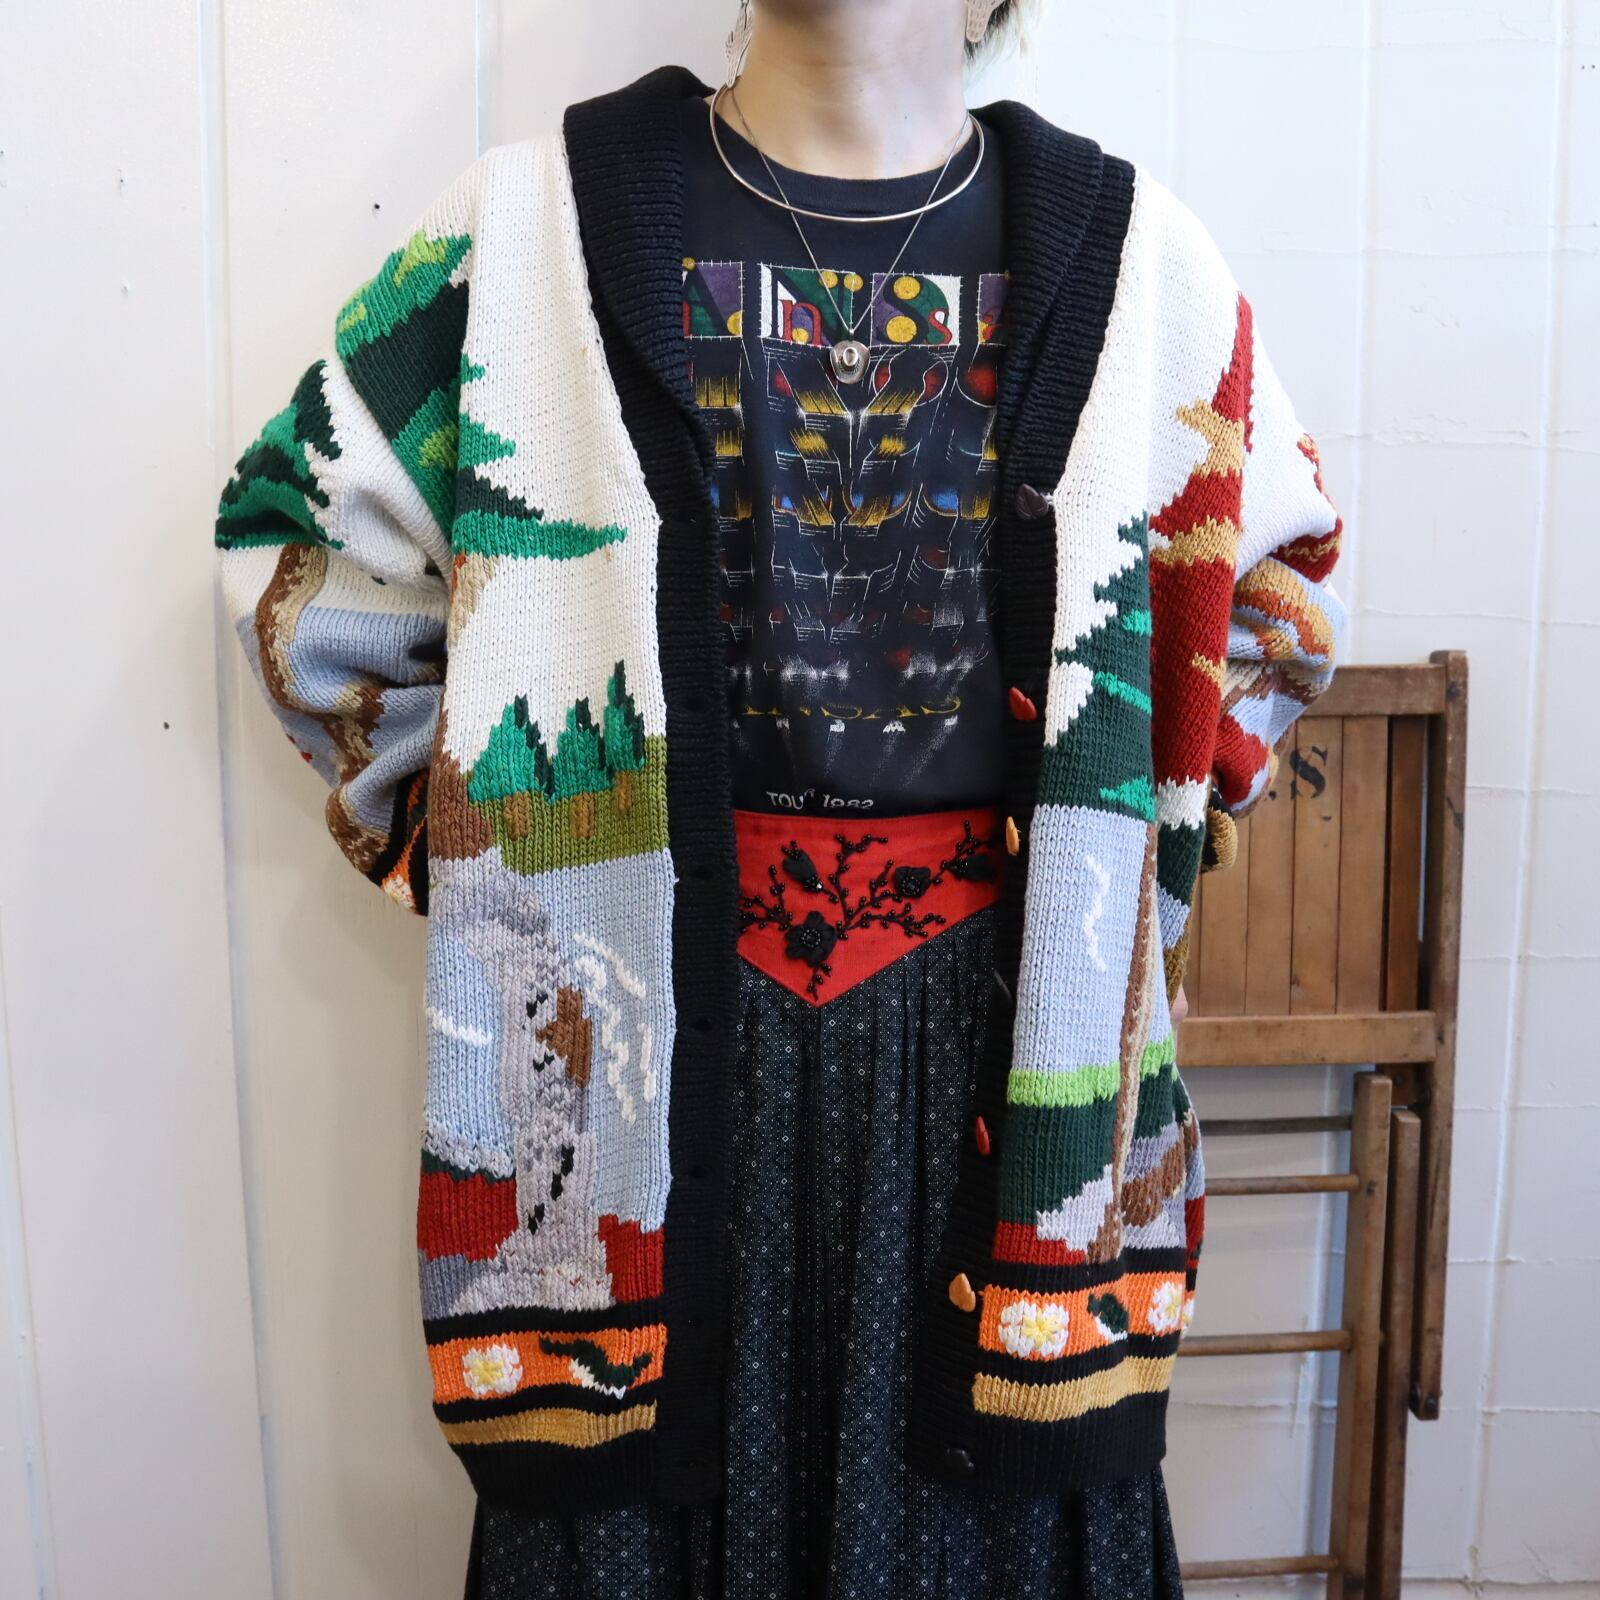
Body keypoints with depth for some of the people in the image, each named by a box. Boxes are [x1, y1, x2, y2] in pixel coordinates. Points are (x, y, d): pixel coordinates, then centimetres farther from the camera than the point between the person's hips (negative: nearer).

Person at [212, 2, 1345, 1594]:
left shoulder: (1129, 251, 3)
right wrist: (453, 824, 4)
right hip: (651, 1018, 0)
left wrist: (1137, 847, 8)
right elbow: (295, 528, 9)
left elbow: (1274, 580, 16)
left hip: (995, 1021, 2)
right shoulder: (531, 226, -1)